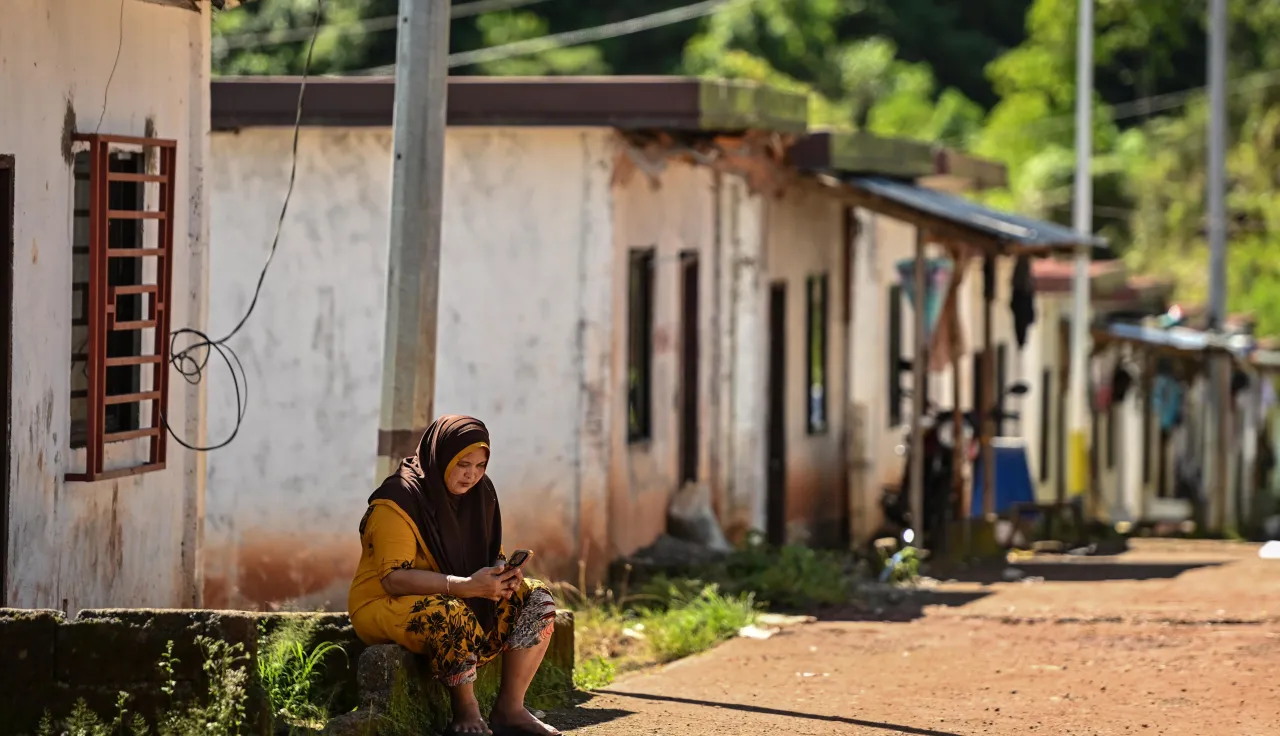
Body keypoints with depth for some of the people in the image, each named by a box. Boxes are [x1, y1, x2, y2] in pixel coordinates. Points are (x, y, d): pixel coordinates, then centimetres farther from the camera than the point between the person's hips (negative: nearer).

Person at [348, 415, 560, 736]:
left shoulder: (478, 494, 3)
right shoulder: (399, 501, -20)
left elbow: (493, 556, 10)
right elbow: (394, 578, -26)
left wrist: (503, 576, -17)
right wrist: (468, 586, -35)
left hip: (463, 602, 8)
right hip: (386, 607, -8)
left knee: (537, 599, -8)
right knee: (451, 616, -39)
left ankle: (510, 708, -10)